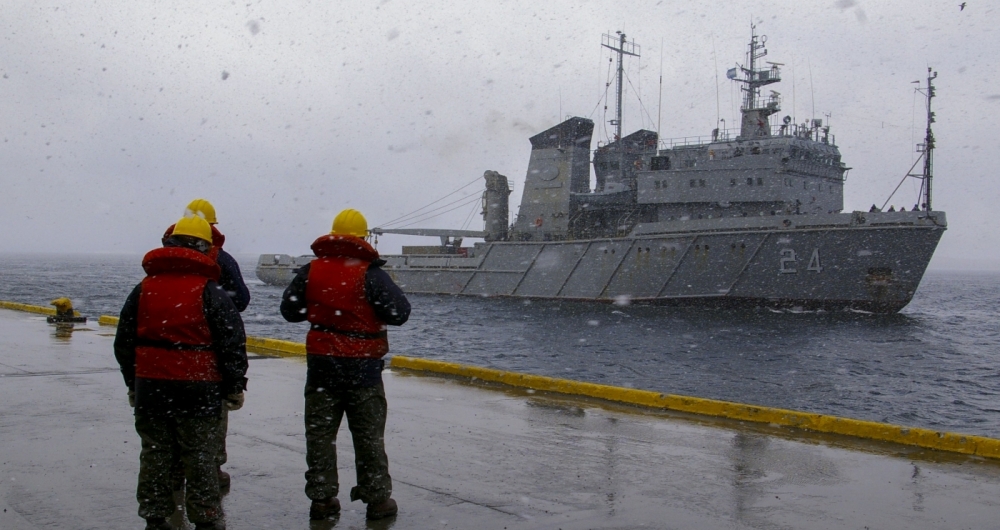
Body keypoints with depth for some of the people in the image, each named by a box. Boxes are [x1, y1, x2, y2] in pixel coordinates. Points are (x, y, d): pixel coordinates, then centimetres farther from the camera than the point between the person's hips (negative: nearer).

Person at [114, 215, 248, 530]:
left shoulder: (143, 289, 5)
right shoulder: (209, 291, -8)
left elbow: (124, 342, 10)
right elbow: (232, 341, -11)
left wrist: (133, 384, 20)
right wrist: (235, 386, -1)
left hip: (150, 387, 4)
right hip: (197, 389, -4)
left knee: (154, 454, 14)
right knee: (200, 457, 6)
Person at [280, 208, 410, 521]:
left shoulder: (311, 271, -1)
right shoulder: (370, 273, -13)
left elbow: (289, 310, 8)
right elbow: (399, 313, -13)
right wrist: (373, 309, 6)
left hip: (321, 363, 3)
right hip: (362, 366, -3)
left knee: (320, 432, 12)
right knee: (368, 434, 7)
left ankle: (321, 498, 15)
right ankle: (377, 498, 13)